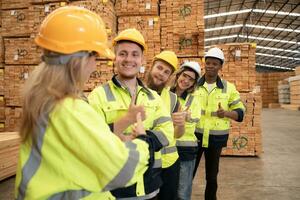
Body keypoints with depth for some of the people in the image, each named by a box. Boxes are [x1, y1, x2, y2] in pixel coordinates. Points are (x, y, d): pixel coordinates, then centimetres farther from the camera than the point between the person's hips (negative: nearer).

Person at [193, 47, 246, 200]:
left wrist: (226, 113, -18)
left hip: (216, 138, 1)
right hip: (194, 135, 0)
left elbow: (240, 111, 1)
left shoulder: (228, 88, -1)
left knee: (212, 176, 16)